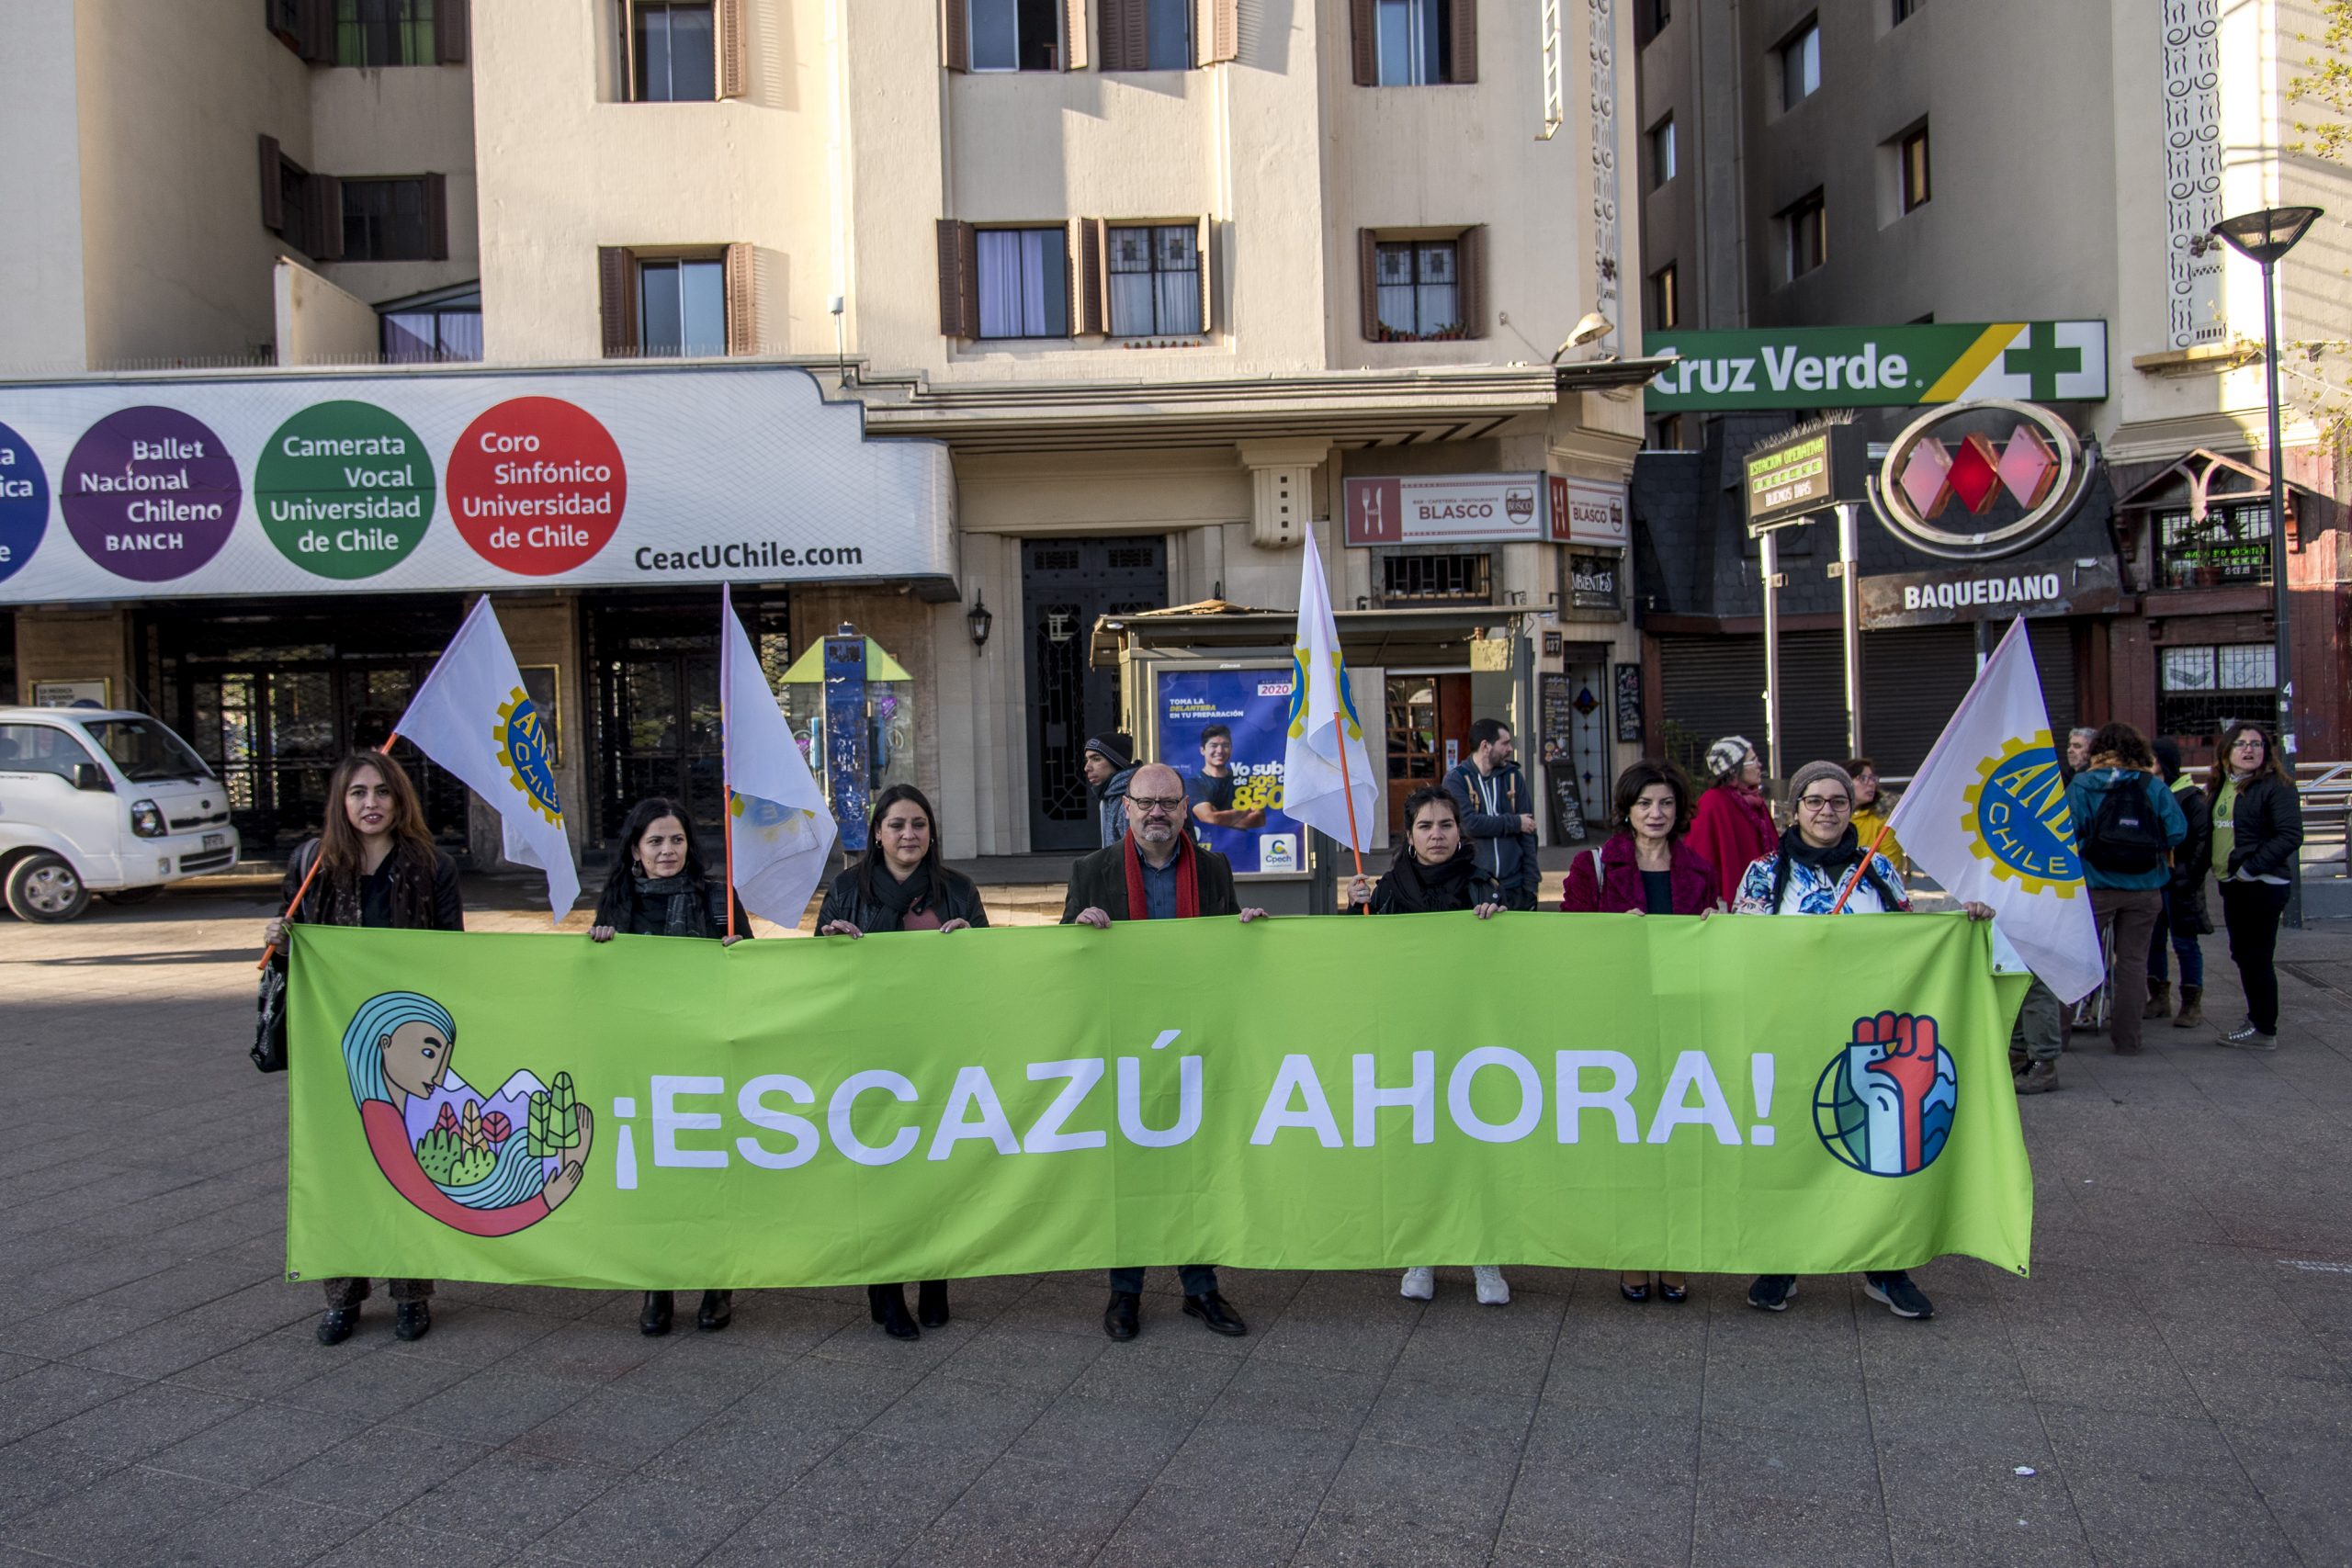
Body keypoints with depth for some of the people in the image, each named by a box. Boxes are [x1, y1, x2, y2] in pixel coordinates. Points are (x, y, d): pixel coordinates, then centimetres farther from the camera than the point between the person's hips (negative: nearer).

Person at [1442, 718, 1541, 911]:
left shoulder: (1513, 776, 7)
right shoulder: (1456, 779, -4)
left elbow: (1527, 832, 6)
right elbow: (1469, 823, -18)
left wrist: (1531, 882, 1)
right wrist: (1515, 823, -9)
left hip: (1513, 884, 3)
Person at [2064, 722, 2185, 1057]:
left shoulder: (2081, 786, -5)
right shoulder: (2154, 787, 0)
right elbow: (2177, 831, -5)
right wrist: (2150, 848, 12)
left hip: (2095, 887, -2)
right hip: (2144, 888, 2)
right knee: (2133, 961, 10)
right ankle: (2127, 1039, 13)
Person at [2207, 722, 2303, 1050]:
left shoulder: (2276, 786, -12)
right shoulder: (2219, 786, 12)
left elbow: (2291, 835, -19)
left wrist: (2250, 868, -20)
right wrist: (2217, 869, 9)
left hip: (2262, 885, -8)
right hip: (2231, 884, 8)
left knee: (2256, 957, -4)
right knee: (2242, 955, 15)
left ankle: (2265, 1031, 5)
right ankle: (2256, 1020, 28)